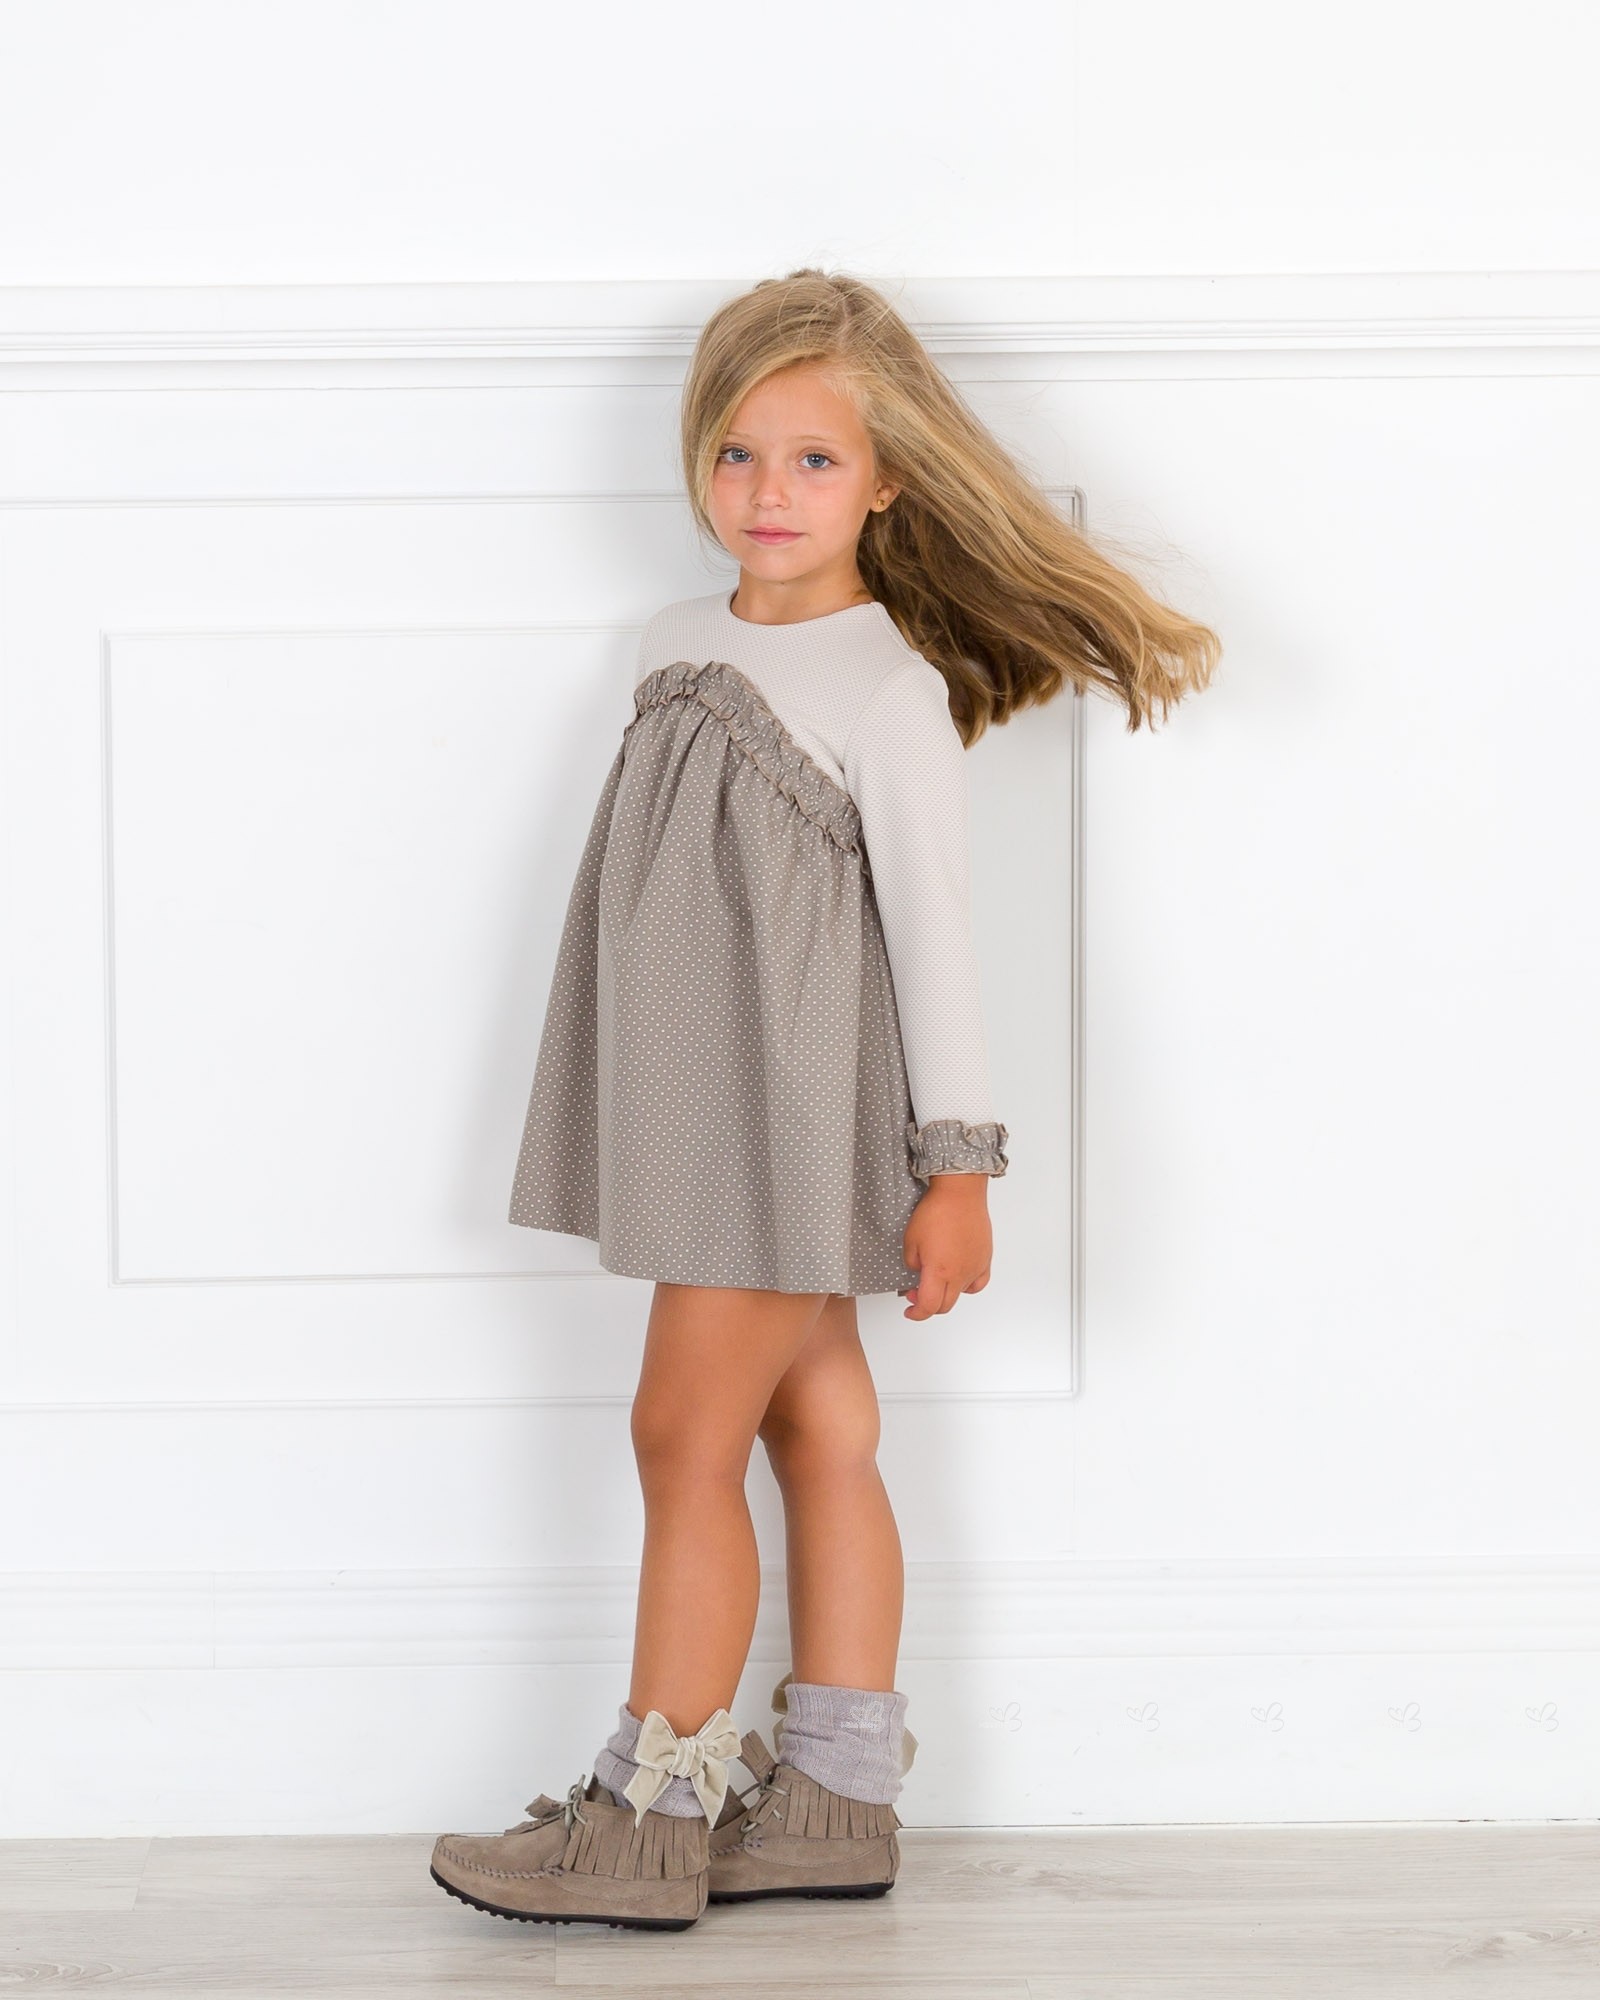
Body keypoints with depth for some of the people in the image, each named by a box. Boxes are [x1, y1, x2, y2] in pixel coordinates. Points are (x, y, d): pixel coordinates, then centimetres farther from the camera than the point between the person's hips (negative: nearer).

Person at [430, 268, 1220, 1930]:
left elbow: (934, 929, -11)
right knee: (819, 1431, 11)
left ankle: (648, 1816, 0)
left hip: (794, 1107, -7)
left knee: (684, 1429, -7)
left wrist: (959, 1164, -12)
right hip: (696, 1110, 7)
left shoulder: (891, 686, -11)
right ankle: (836, 1801, 17)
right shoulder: (678, 647, 11)